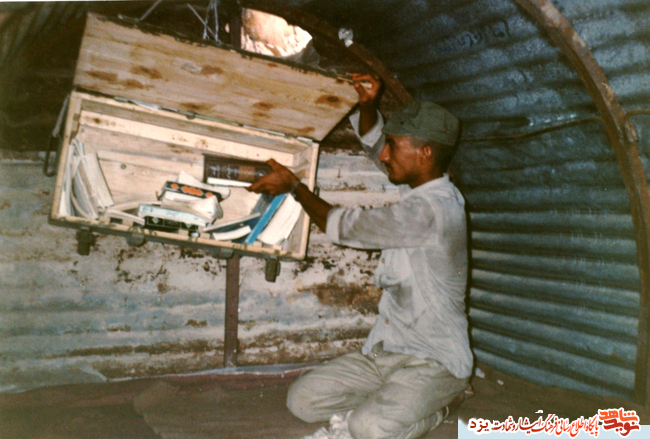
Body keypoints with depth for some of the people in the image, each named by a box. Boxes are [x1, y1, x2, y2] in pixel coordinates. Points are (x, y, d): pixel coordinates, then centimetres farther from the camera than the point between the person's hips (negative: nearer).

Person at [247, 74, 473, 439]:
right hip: (386, 351, 7)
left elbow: (341, 226, -18)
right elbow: (372, 138, 17)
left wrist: (294, 185, -5)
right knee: (303, 400, -6)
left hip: (434, 361, -7)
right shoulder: (422, 188, 5)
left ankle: (438, 403, 0)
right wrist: (369, 104, -4)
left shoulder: (430, 209, -25)